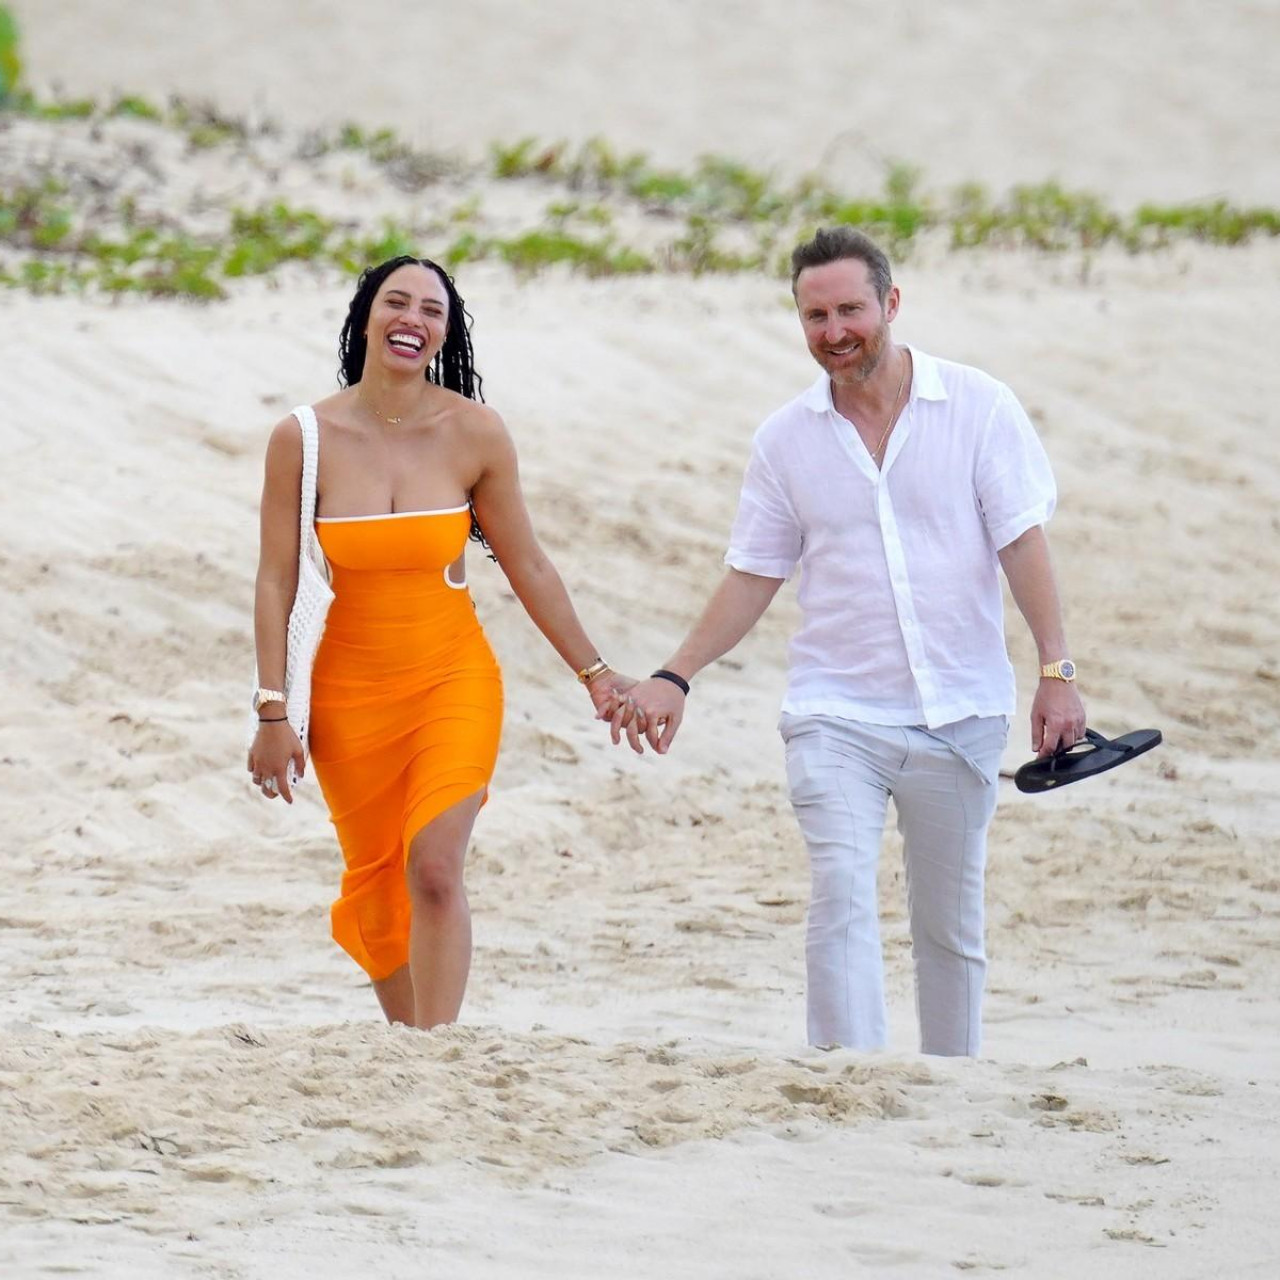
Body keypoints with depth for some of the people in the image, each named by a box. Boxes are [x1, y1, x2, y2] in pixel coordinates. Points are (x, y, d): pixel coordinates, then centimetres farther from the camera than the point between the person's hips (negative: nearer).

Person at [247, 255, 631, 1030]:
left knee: (435, 868, -20)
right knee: (377, 885, 10)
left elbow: (529, 570, 5)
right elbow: (277, 582, -3)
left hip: (454, 679, -1)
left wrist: (595, 674, 7)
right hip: (350, 690, 1)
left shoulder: (474, 434, -5)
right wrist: (273, 713, -6)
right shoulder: (305, 439, -7)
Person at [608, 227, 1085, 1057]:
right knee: (842, 893, -17)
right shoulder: (788, 439, 5)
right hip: (836, 712, 0)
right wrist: (674, 678, 2)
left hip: (959, 711, 0)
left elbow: (1023, 542, -4)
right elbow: (754, 577, 11)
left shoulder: (978, 407, -2)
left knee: (951, 921, 8)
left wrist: (1057, 670, -12)